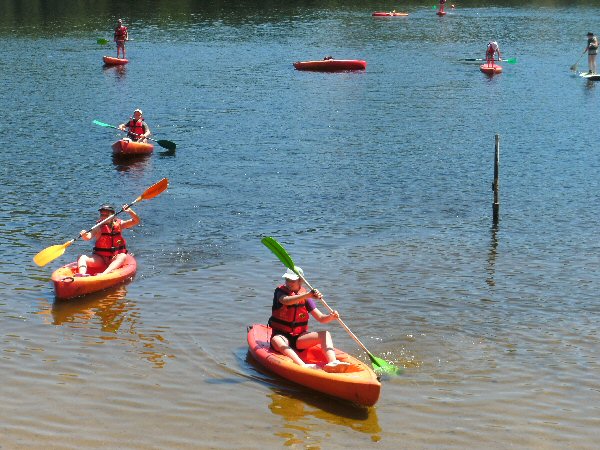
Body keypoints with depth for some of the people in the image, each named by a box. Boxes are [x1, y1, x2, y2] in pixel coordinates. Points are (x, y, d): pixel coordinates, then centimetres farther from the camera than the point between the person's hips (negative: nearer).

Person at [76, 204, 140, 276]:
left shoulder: (118, 225, 2)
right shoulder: (98, 228, -2)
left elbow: (136, 221, -4)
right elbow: (88, 237, -20)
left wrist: (130, 211, -21)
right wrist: (84, 235, -42)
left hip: (115, 258, -1)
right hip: (100, 258, 1)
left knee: (122, 256, -33)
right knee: (82, 258, -19)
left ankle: (104, 274, -54)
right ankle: (82, 274, -50)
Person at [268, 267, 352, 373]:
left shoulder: (305, 297, 6)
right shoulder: (280, 291, -4)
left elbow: (321, 318, 0)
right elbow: (286, 301, -30)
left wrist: (331, 317, -23)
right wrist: (307, 295, -43)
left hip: (299, 338, 4)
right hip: (281, 335, -4)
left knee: (325, 334, -18)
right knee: (276, 341, -39)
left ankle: (332, 362, -45)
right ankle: (304, 366, -61)